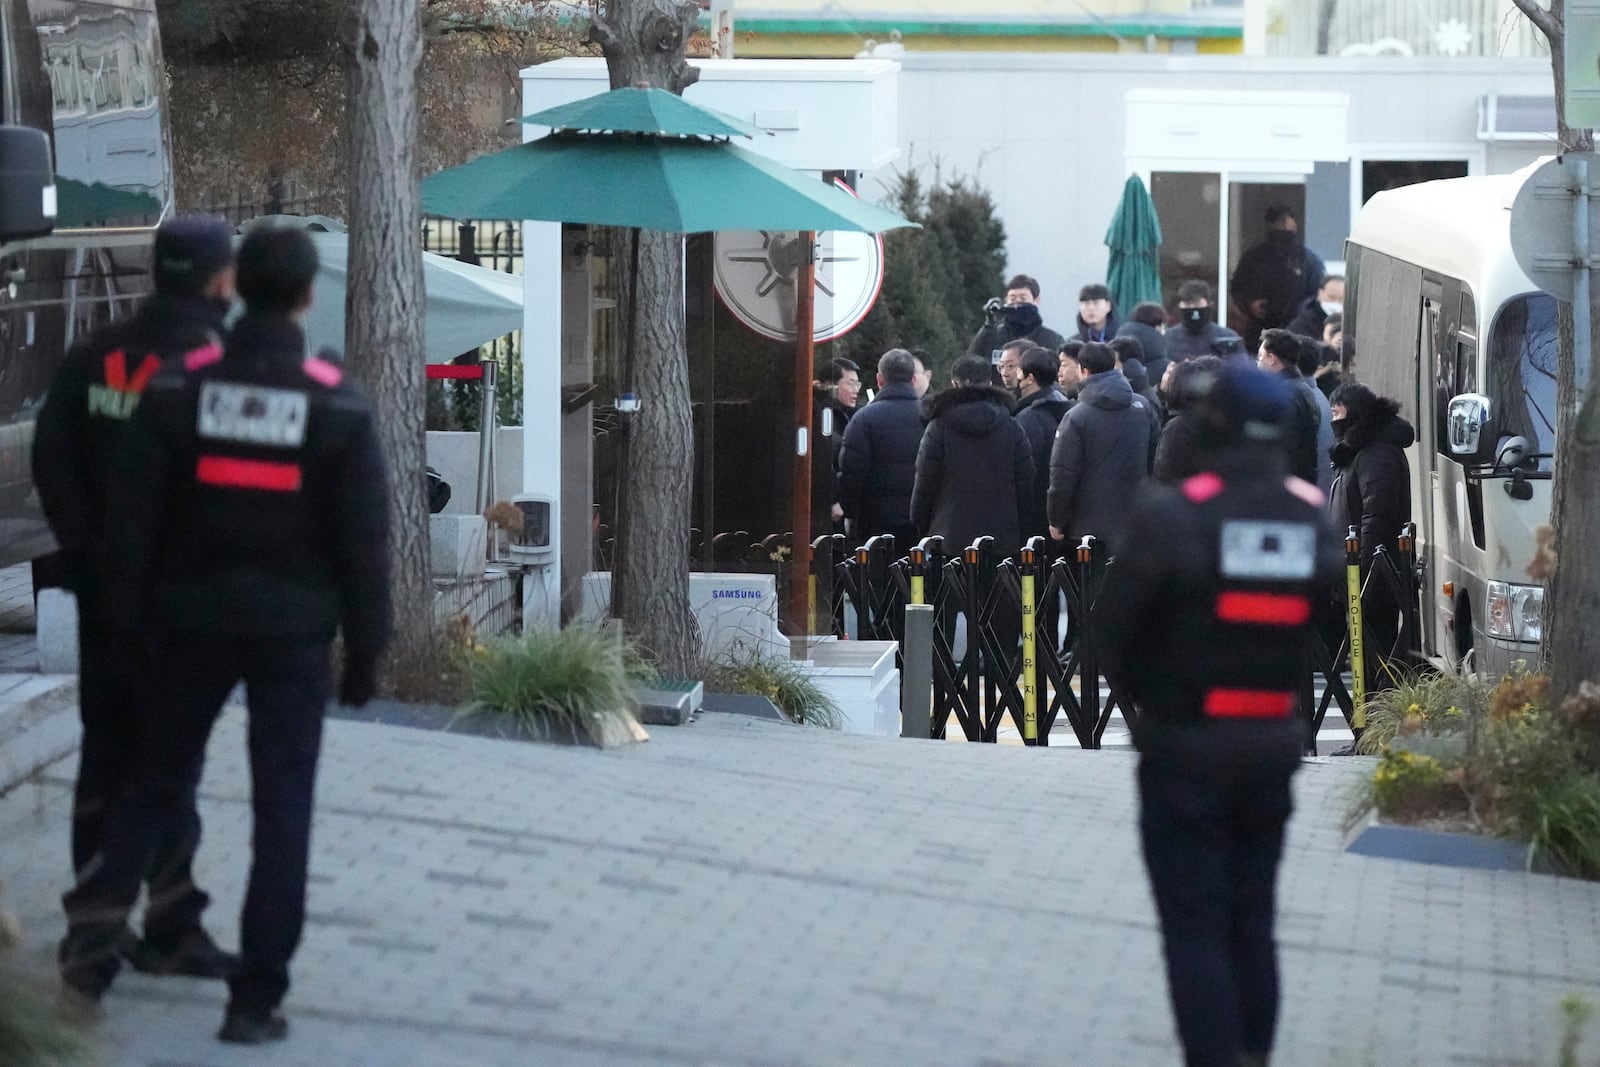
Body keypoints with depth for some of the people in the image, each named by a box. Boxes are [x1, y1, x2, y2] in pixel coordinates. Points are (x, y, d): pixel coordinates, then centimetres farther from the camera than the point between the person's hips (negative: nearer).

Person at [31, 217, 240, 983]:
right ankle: (170, 928, 2)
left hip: (103, 584, 6)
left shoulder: (97, 356, 4)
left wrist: (85, 546, 8)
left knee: (107, 749, 14)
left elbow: (50, 455, 3)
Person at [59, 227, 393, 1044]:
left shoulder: (179, 388, -4)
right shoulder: (338, 405, -8)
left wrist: (125, 620, 7)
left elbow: (132, 515, -2)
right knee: (282, 809, 4)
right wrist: (365, 653, 3)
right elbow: (364, 541, -5)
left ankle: (100, 910, -7)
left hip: (194, 618, 2)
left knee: (159, 780, 16)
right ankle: (256, 999, 2)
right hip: (293, 630, -2)